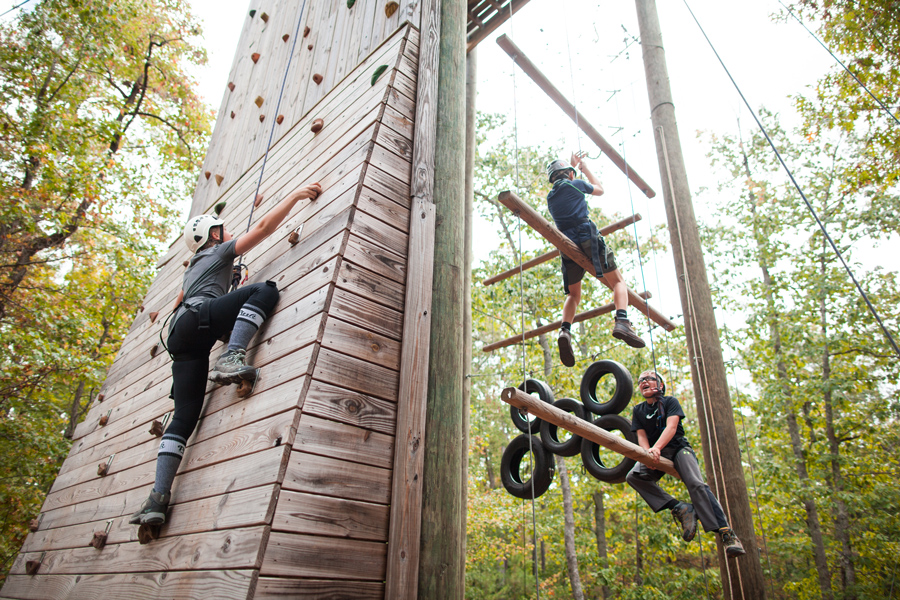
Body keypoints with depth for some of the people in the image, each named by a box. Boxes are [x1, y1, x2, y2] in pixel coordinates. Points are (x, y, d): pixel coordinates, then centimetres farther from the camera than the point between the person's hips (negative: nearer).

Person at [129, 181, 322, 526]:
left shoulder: (193, 266, 38)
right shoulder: (220, 251, 16)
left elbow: (179, 301, 55)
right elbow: (263, 227, 7)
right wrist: (295, 196, 12)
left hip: (181, 338, 8)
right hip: (198, 319, -8)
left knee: (184, 416, 1)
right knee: (265, 290, -16)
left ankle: (158, 497, -8)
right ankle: (231, 359, -33)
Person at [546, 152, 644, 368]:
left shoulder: (550, 197, 21)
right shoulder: (575, 184, 8)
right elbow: (600, 189, 27)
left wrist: (573, 164, 54)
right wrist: (583, 166, 35)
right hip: (589, 239, -4)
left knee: (573, 295, 13)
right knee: (618, 282, 1)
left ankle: (565, 331, -15)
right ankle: (622, 321, -26)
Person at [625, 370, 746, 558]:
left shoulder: (670, 401, 2)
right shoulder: (638, 410, 13)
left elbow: (671, 427, -15)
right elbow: (641, 435, 2)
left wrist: (657, 447, -33)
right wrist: (648, 453, -21)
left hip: (678, 448, -3)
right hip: (656, 453, 3)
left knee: (696, 484, -29)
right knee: (633, 476, -26)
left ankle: (726, 533, -31)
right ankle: (679, 508, -26)